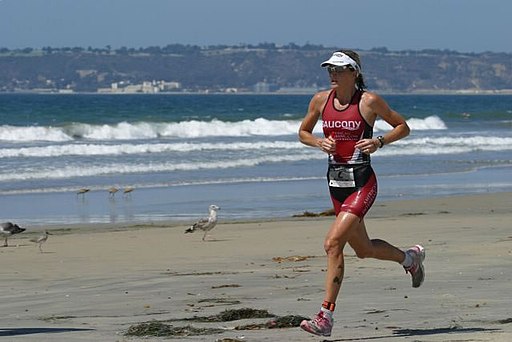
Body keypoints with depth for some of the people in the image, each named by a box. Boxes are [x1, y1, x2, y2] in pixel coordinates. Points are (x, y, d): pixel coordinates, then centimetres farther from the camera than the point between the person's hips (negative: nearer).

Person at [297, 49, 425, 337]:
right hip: (336, 182, 7)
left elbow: (404, 128, 1)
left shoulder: (369, 101, -9)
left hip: (362, 183, -7)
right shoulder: (321, 100, 3)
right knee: (363, 249, 18)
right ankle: (411, 258, 48)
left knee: (333, 243, -19)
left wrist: (379, 142, -15)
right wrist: (319, 142, -4)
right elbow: (303, 132, 17)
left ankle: (325, 318, -16)